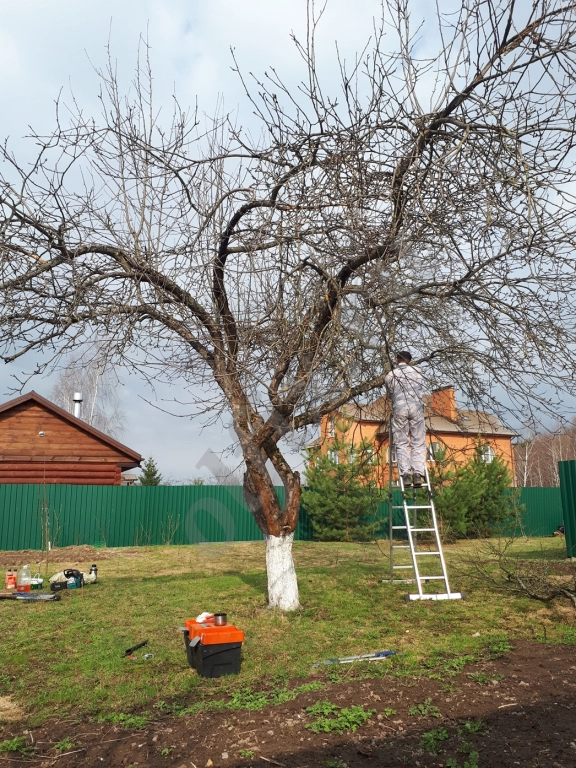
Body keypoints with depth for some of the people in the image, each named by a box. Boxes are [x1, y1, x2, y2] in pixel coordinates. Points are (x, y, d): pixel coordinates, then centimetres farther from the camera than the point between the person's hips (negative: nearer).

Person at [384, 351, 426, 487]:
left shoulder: (390, 376, 11)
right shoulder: (416, 371, 14)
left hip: (399, 408, 0)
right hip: (416, 407, 1)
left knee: (402, 443, 3)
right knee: (418, 443, 2)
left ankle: (405, 473, -9)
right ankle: (418, 473, -10)